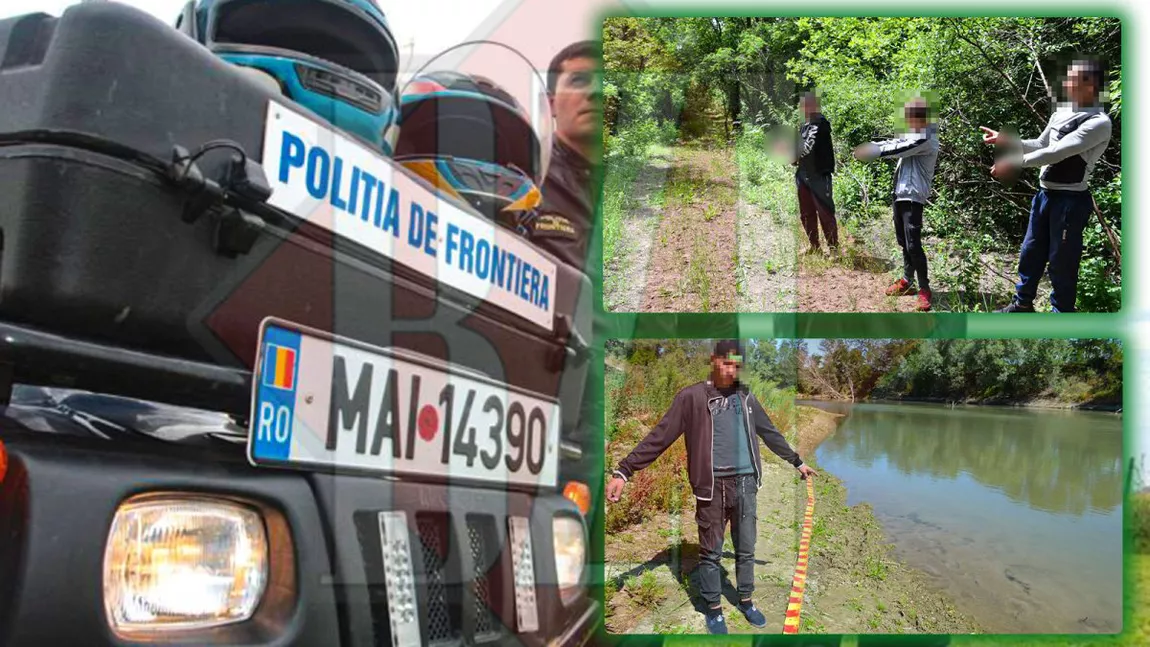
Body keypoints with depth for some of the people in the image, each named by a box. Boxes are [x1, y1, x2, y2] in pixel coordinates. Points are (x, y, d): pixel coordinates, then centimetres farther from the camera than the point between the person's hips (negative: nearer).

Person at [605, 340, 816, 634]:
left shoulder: (745, 397, 9)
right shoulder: (692, 397, -6)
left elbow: (771, 434, 22)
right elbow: (659, 437, -9)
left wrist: (797, 462, 30)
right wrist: (624, 471, -16)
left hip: (744, 483, 4)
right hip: (712, 486, -4)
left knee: (746, 549, 13)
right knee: (710, 552, 5)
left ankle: (745, 601, 31)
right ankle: (714, 609, 21)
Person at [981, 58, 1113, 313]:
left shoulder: (1098, 122, -18)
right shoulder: (1060, 113, 9)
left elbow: (1058, 152, -25)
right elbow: (1040, 145, 20)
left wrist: (1015, 163, -26)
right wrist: (1005, 140, 7)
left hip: (1070, 200, -8)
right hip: (1045, 194, 8)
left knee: (1061, 260, 1)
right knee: (1030, 252, 17)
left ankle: (1061, 316, 16)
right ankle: (1022, 304, 33)